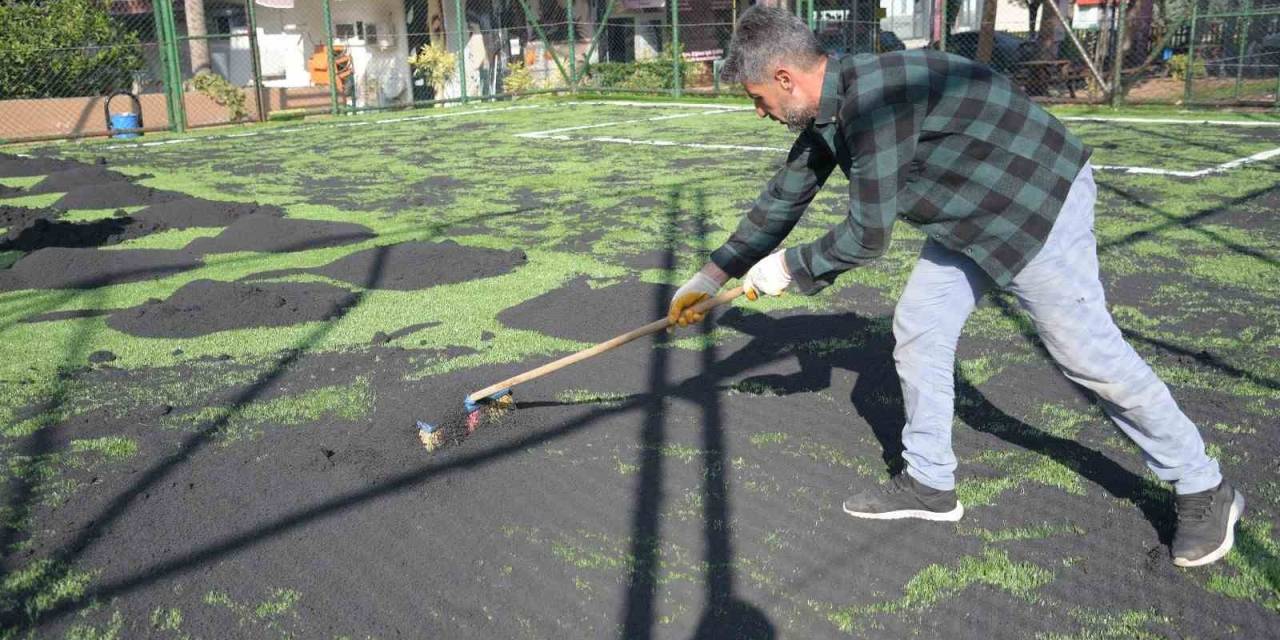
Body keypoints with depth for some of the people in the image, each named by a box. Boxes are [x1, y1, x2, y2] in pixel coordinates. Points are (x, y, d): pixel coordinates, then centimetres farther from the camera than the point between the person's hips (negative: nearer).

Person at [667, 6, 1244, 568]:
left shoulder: (873, 95, -30)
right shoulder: (826, 111, 1)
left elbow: (868, 234, -26)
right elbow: (782, 199, 12)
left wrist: (790, 268, -10)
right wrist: (713, 275, 16)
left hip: (1039, 202, -9)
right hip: (968, 216, 10)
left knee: (1089, 354, -3)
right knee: (918, 331, 8)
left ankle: (1204, 490, 16)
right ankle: (928, 482, 20)